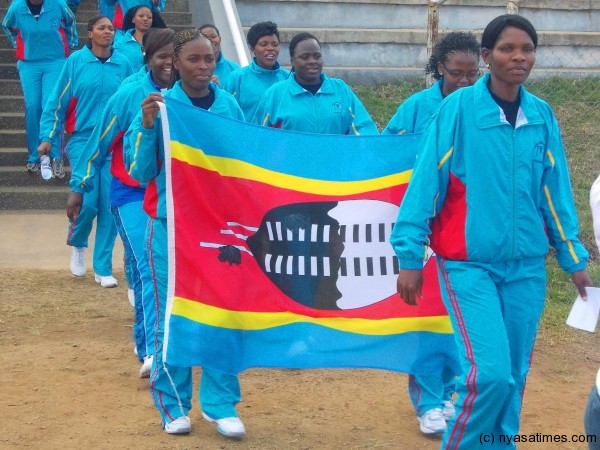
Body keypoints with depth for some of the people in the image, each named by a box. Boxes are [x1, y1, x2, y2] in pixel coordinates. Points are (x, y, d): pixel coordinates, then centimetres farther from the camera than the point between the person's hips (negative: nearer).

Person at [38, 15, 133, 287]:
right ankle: (77, 244, 23)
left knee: (109, 206, -1)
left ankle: (103, 269, 9)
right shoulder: (76, 61, -1)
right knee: (87, 201, -10)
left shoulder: (122, 64, 4)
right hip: (82, 140, -2)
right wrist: (48, 137, -4)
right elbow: (57, 101, 2)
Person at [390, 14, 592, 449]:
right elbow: (426, 182, -7)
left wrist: (574, 257, 11)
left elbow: (555, 193, 11)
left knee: (514, 376, 9)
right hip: (469, 263, -4)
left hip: (526, 266, 4)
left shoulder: (542, 116, 5)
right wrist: (410, 255, -10)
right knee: (490, 372, -14)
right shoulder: (458, 107, -8)